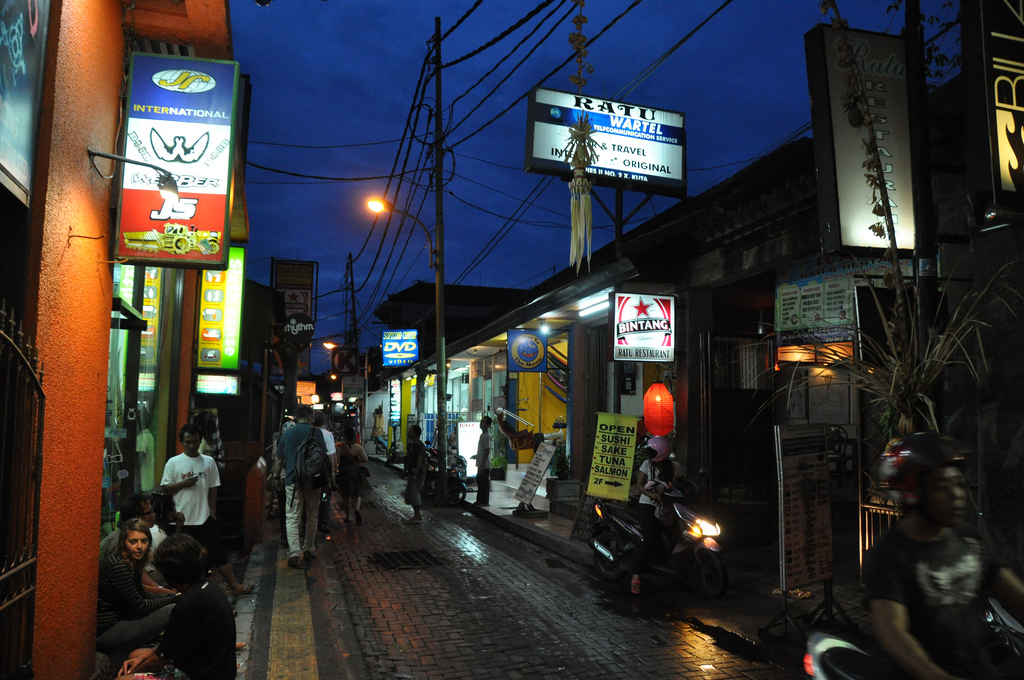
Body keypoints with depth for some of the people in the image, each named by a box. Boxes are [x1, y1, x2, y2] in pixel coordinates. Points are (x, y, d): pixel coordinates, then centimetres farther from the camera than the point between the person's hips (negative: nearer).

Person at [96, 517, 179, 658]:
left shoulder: (134, 562, 6)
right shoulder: (118, 566, -22)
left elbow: (143, 595, 14)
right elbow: (139, 607, -19)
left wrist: (173, 596, 0)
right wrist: (172, 599, -9)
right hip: (105, 634, -10)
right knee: (171, 611, -20)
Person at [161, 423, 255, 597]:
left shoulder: (209, 461, 4)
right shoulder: (173, 463, 0)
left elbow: (213, 488, 8)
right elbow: (165, 488, 1)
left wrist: (213, 513, 5)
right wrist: (183, 484, -15)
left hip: (204, 518, 1)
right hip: (182, 519, -1)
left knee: (217, 552, 0)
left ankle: (234, 586, -1)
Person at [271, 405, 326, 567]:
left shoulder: (287, 434, 6)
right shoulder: (316, 432, -1)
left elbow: (279, 460, 11)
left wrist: (275, 475, 26)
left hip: (292, 481, 0)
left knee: (292, 518, 1)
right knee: (311, 517, 14)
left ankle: (294, 552, -12)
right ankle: (309, 550, 22)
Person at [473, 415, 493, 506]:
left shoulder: (487, 436, -16)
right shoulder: (482, 434, 14)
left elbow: (487, 451, -20)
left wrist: (482, 465, -21)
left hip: (484, 465, -10)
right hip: (480, 464, 10)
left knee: (484, 483, -4)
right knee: (479, 482, 15)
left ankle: (485, 502, 2)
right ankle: (479, 500, 24)